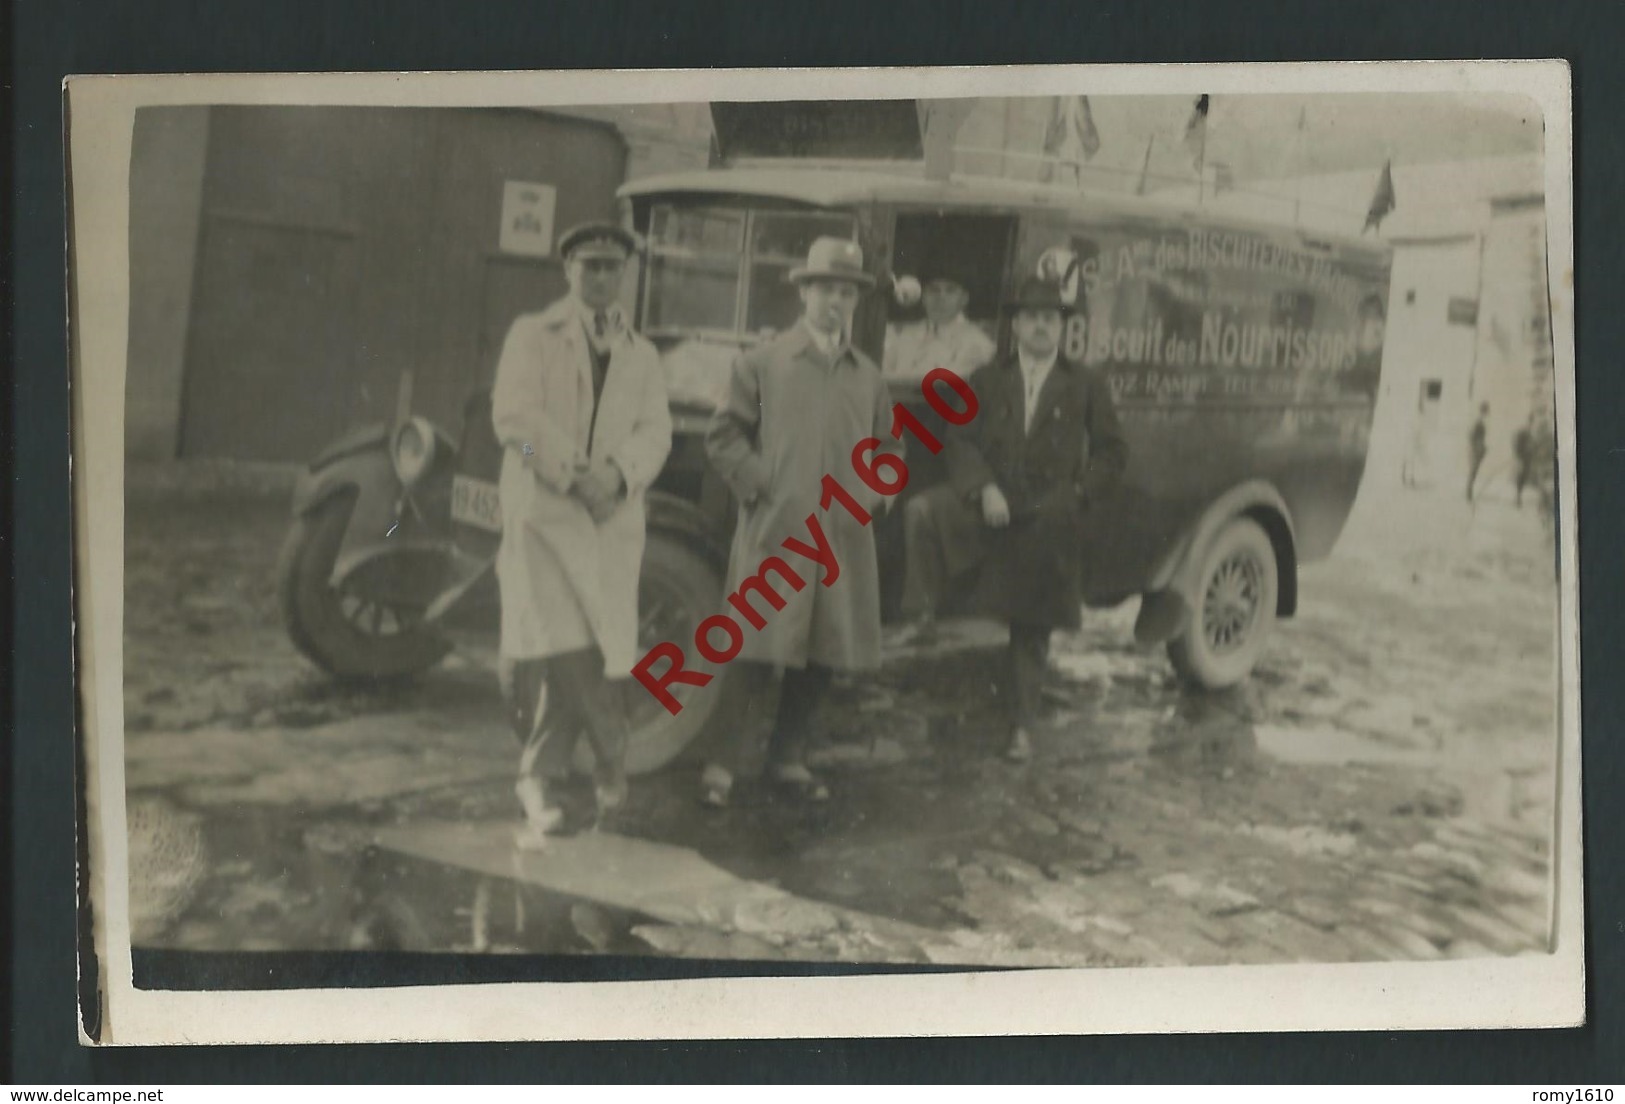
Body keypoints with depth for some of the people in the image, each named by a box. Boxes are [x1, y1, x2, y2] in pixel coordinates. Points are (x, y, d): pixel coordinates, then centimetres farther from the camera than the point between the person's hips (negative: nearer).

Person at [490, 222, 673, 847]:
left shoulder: (641, 357, 19)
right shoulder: (533, 336, 8)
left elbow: (654, 432, 5)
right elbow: (514, 416, -5)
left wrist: (618, 473, -16)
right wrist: (575, 473, -16)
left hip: (612, 521, 3)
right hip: (541, 514, -3)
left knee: (581, 658, -1)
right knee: (553, 649, -14)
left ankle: (540, 784, 11)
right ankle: (611, 753, 1)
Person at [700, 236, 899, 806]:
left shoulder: (868, 376, 14)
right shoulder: (763, 362, 2)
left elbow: (888, 448, 22)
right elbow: (724, 434, 2)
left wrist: (871, 496, 6)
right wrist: (759, 484, -8)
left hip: (843, 541, 4)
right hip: (773, 535, -4)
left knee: (823, 656, 7)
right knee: (756, 652, -6)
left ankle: (788, 758, 20)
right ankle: (724, 762, 2)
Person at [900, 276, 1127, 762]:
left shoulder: (1088, 387, 6)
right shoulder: (987, 381, 9)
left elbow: (1112, 453, 6)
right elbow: (962, 443, 1)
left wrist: (1076, 495, -8)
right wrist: (983, 488, -17)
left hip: (1048, 523, -1)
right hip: (991, 507, 1)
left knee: (1031, 629, 5)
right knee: (922, 512, -29)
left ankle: (1021, 726, 18)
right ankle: (919, 614, -24)